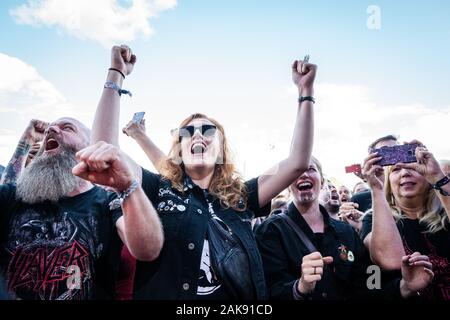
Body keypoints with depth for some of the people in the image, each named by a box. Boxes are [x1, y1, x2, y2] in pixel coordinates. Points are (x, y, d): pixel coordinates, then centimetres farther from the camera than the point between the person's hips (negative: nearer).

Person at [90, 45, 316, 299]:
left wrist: (306, 91, -5)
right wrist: (117, 74, -15)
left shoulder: (241, 198, -1)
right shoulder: (159, 190, -5)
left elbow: (298, 162, -4)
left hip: (238, 303, 3)